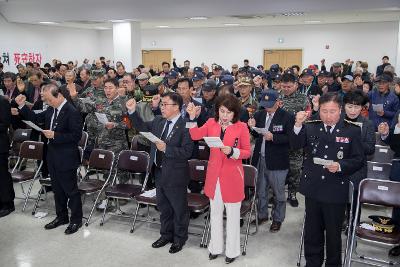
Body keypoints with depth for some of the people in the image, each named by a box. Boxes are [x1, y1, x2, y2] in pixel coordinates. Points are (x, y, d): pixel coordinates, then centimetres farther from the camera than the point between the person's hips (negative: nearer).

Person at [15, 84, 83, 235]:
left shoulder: (72, 112, -19)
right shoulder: (51, 110, 5)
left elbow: (76, 136, -21)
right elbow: (36, 119, 16)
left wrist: (55, 135, -24)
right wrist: (22, 106, 5)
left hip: (66, 159, -8)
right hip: (53, 157, 8)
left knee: (71, 190, 4)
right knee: (57, 189, 19)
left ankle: (76, 220, 19)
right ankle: (61, 217, 35)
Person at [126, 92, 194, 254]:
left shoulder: (185, 126, -20)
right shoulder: (158, 121, 3)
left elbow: (187, 152, -24)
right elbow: (142, 127, 16)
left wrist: (166, 148, -27)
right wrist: (132, 111, 4)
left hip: (175, 175, -7)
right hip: (159, 172, 7)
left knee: (179, 208, 12)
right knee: (163, 207, 22)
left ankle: (179, 238, 32)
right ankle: (166, 234, 41)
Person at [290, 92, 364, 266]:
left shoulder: (352, 131, -4)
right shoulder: (310, 127, 1)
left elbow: (358, 160, -3)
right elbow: (295, 145, -10)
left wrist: (340, 166, -20)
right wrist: (298, 125, -25)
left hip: (335, 192, -2)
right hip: (313, 189, 2)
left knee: (333, 233, 13)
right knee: (312, 232, 17)